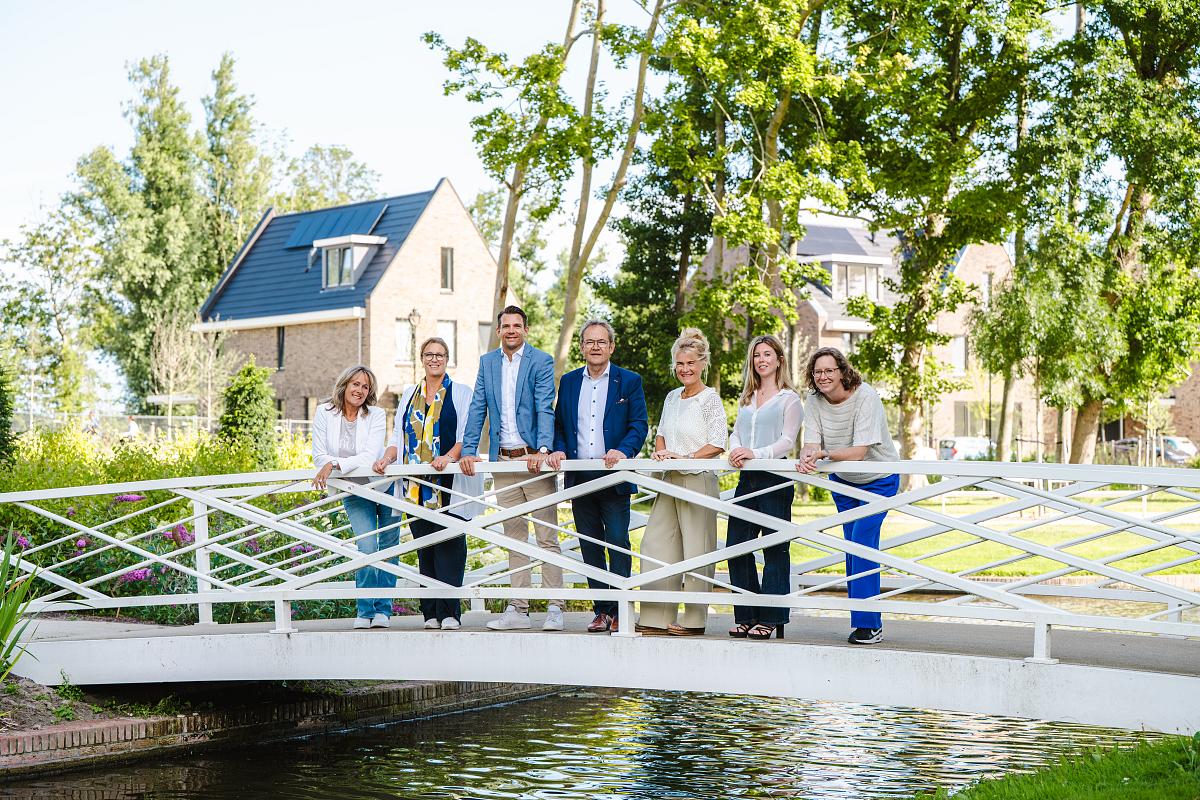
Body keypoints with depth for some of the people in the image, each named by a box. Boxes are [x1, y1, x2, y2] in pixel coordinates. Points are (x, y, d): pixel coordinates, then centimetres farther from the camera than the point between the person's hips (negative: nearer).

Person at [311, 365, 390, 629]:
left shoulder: (376, 415, -10)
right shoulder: (324, 413, -5)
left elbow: (369, 457, -22)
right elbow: (319, 455, -6)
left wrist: (335, 464, -33)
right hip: (355, 494, 0)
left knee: (387, 548, 3)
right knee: (366, 549, -13)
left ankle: (383, 610, 12)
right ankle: (365, 610, -2)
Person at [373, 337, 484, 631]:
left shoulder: (461, 393, 6)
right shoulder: (409, 395, 19)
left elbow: (467, 435, -3)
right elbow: (399, 435, 15)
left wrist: (449, 457, -20)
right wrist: (387, 458, -4)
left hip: (449, 484, -4)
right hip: (417, 484, 4)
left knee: (448, 545, -9)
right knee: (424, 548, 2)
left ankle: (449, 612, -10)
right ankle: (431, 613, 4)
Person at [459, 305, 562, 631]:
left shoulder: (541, 361, -3)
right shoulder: (487, 362, 12)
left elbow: (545, 409, -13)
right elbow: (477, 409, 9)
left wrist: (543, 449, -26)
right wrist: (468, 451, -2)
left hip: (534, 458, -5)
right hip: (503, 459, 5)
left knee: (547, 537, -3)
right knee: (515, 539, 8)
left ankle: (554, 609, 0)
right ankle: (518, 610, 12)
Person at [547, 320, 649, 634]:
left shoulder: (629, 381, 3)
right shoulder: (569, 381, 13)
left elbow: (639, 425, -3)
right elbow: (559, 424, 14)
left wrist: (623, 450, -20)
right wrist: (558, 450, -5)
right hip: (579, 477, 4)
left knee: (618, 543, -6)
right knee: (590, 546, 7)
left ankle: (619, 611, -1)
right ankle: (601, 610, 13)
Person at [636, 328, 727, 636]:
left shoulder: (710, 399, -6)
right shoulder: (672, 397, 14)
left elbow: (717, 445, -11)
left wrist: (684, 457, -17)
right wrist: (660, 452, 2)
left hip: (699, 480, -7)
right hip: (671, 481, 8)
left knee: (696, 551, -3)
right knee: (655, 544, 3)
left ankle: (694, 620, 5)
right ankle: (657, 619, 6)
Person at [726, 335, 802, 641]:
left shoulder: (789, 399, 0)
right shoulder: (747, 398, 20)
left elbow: (787, 441, -8)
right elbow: (736, 433, 17)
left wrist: (756, 453, -21)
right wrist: (735, 450, -6)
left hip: (775, 478, -6)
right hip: (747, 479, 6)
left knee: (774, 550, -4)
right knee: (736, 547, 2)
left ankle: (771, 619, 0)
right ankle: (746, 616, 10)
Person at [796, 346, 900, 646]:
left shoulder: (865, 397, -26)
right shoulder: (814, 402, -11)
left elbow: (860, 451, -33)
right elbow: (811, 444, -20)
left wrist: (824, 454, -47)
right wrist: (806, 458, -43)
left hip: (878, 479, -5)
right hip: (843, 481, 5)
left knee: (862, 543, -17)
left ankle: (868, 624, -13)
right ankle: (868, 621, 16)